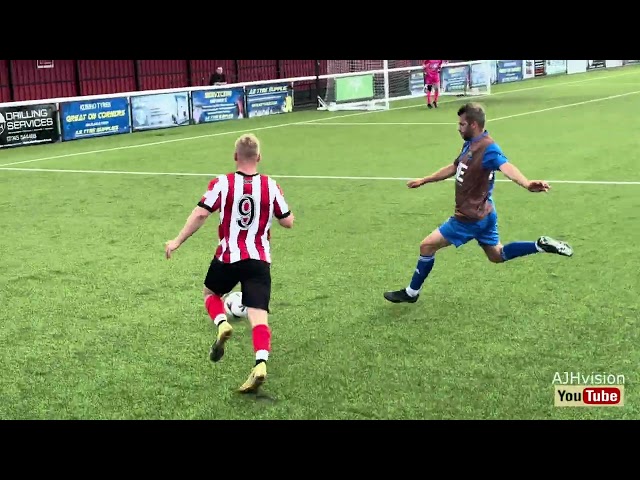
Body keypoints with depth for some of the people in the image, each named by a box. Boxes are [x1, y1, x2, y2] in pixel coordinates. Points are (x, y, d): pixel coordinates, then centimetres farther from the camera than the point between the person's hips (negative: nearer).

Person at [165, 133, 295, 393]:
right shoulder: (271, 186, 0)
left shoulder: (222, 183, -5)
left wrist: (177, 241, -2)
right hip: (259, 260, 1)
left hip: (228, 257, -1)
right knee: (258, 315, -3)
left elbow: (200, 214, -12)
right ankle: (260, 364, -23)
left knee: (211, 293, 27)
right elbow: (288, 222, 5)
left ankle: (222, 324, -1)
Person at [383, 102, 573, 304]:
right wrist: (423, 181, 32)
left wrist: (527, 184, -62)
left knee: (427, 246, -3)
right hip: (481, 213, 10)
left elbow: (506, 167, -42)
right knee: (497, 255, 21)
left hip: (471, 217, -10)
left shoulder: (488, 148, -23)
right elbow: (453, 168, 24)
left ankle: (411, 293, 11)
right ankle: (541, 245, 14)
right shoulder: (470, 144, 8)